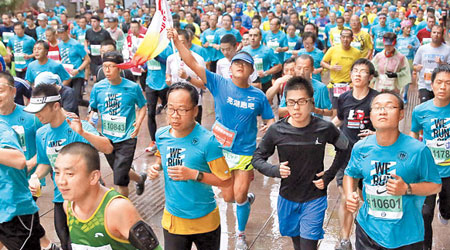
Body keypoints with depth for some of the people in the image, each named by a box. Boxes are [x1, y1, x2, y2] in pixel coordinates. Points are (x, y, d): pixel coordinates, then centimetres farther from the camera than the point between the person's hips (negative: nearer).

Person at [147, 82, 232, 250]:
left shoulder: (207, 141, -22)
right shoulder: (161, 135, -7)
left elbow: (226, 181, -18)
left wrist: (194, 174, -27)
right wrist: (156, 167, -5)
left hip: (204, 221, -3)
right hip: (172, 219, 3)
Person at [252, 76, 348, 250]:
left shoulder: (325, 128, -14)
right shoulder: (277, 130, -13)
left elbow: (344, 149, 5)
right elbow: (257, 158, -3)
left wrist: (329, 175, -3)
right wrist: (275, 170, -22)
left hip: (314, 199, -2)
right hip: (287, 198, 2)